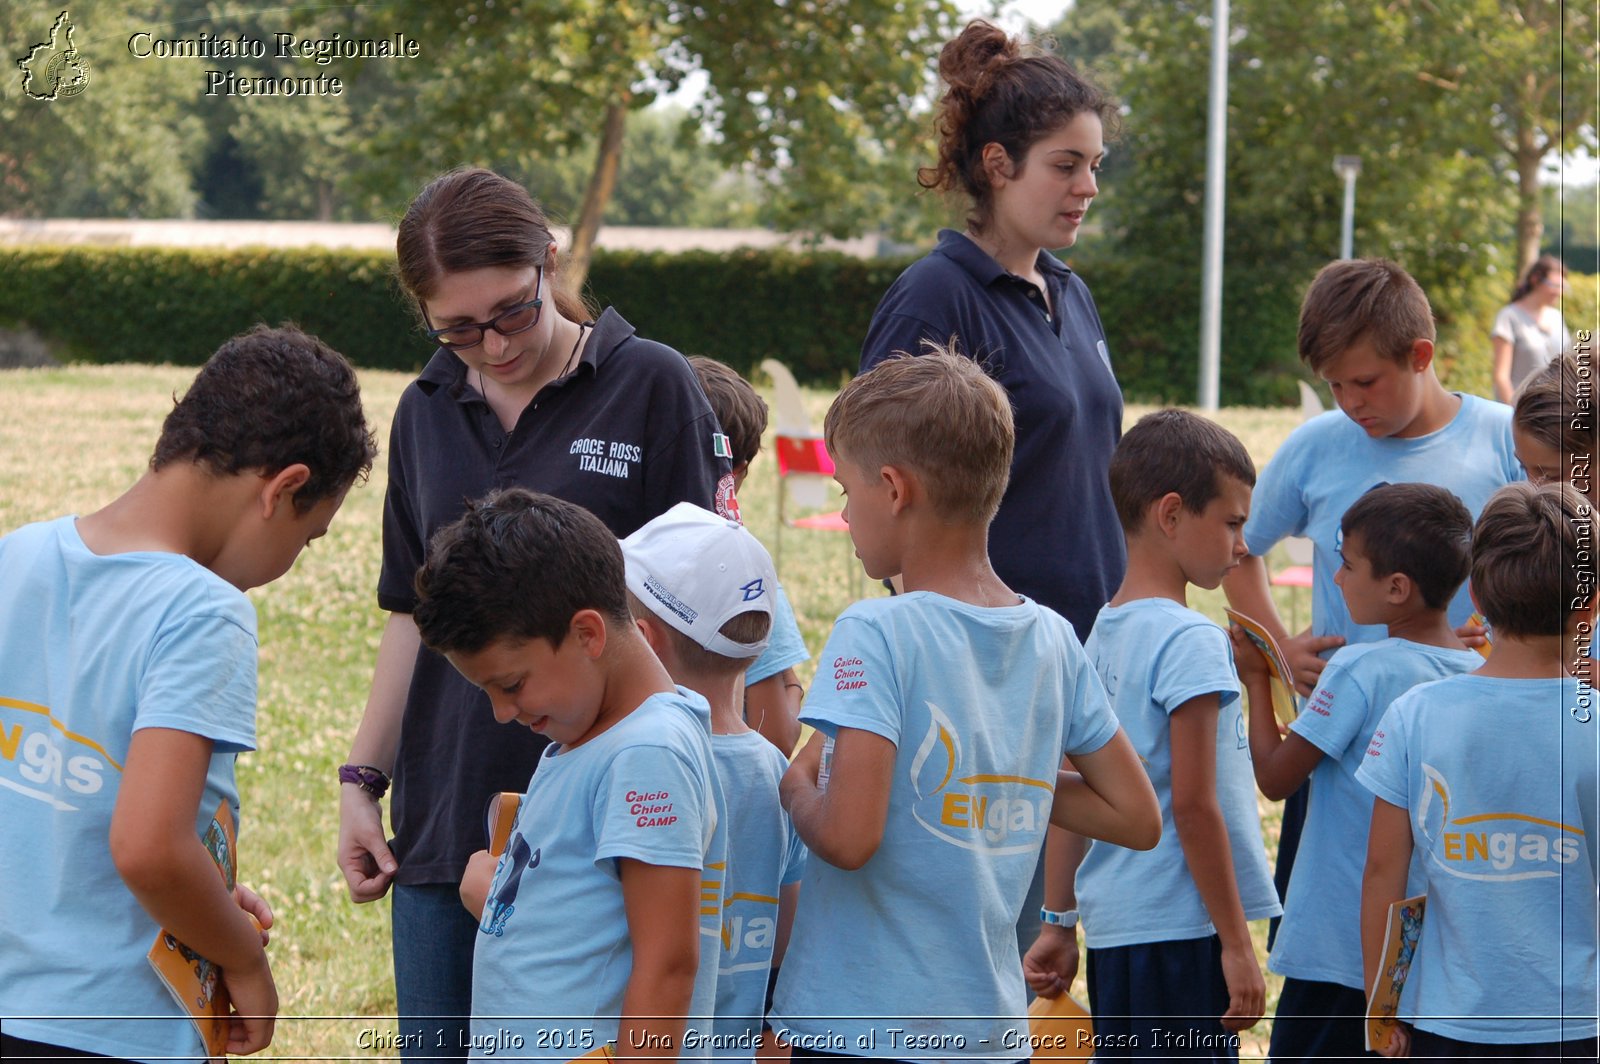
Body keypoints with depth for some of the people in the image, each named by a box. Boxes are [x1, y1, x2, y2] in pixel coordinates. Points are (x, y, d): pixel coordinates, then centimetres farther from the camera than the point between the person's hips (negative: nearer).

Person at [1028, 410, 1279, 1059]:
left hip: (1112, 928, 9)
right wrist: (1235, 943, -12)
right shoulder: (1190, 641, -13)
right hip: (1180, 931, -9)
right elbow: (1194, 805, -16)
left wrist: (1058, 923, 21)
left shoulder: (1103, 633, 11)